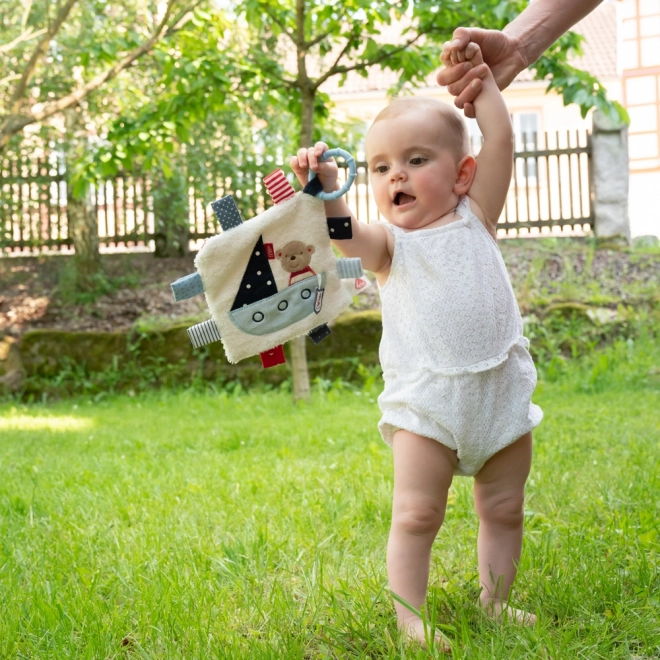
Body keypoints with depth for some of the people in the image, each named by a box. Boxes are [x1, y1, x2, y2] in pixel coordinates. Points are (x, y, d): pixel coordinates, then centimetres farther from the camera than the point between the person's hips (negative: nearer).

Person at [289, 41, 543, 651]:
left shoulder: (475, 217, 6)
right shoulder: (391, 243, 0)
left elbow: (500, 140, -1)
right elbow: (351, 237, -22)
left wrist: (480, 77, 4)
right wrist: (326, 191, -39)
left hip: (502, 389, 3)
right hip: (425, 399, -2)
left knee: (504, 509, 13)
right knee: (417, 514, -5)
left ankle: (495, 600, 27)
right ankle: (409, 615, 4)